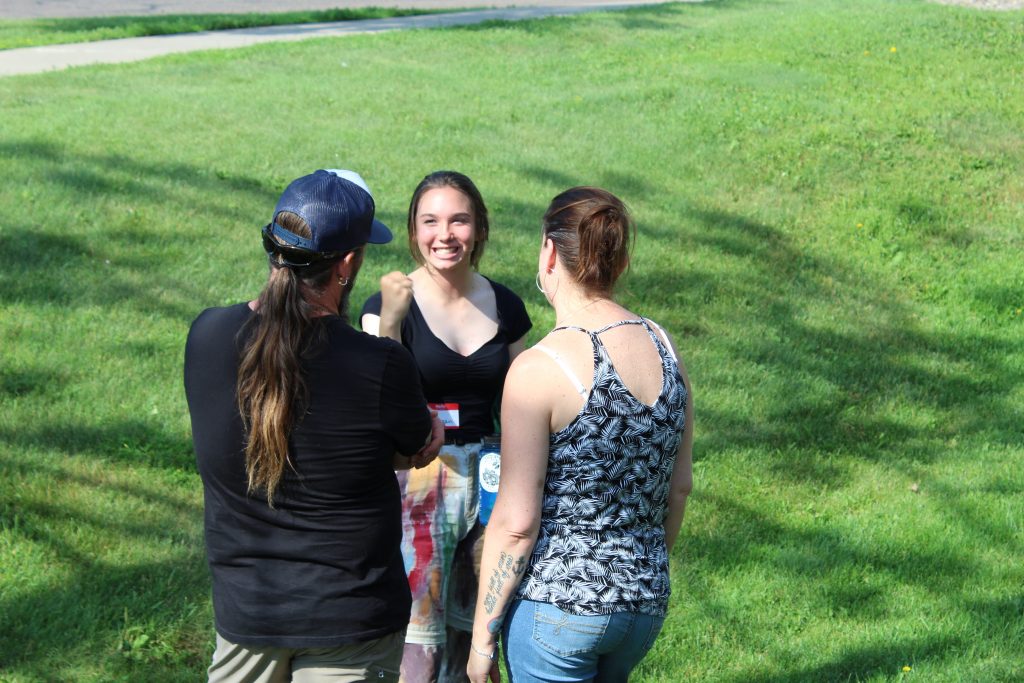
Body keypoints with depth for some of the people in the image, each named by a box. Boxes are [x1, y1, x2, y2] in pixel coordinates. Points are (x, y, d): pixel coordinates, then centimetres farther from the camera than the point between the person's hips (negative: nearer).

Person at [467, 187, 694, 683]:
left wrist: (483, 635, -6)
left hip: (556, 609, -6)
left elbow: (516, 522, -16)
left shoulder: (538, 369, -18)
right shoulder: (664, 348, 1)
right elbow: (678, 488, 9)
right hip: (646, 606, 6)